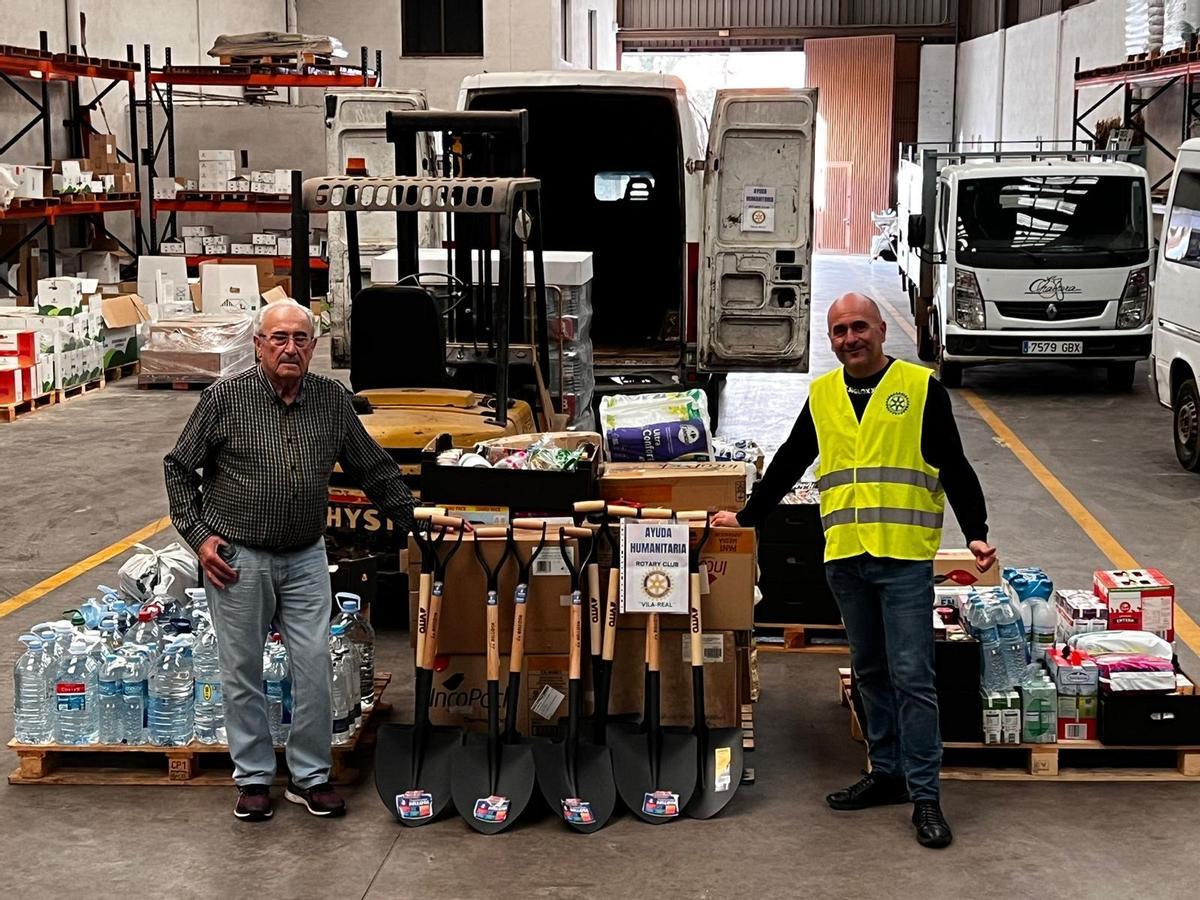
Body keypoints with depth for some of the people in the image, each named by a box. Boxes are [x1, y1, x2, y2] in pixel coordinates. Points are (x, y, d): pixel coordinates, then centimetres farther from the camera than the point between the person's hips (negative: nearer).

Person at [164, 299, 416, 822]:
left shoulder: (332, 400, 2)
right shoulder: (226, 398, -7)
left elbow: (373, 469, 11)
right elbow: (179, 467, 1)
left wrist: (416, 520, 8)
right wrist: (199, 536, -6)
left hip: (305, 558, 3)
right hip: (237, 558, -2)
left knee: (316, 666, 1)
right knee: (243, 671, 6)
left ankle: (310, 777, 15)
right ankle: (253, 778, 20)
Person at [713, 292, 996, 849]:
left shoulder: (920, 387, -1)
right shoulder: (821, 395, 11)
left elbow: (953, 467, -1)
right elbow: (788, 464, 20)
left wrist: (976, 534, -9)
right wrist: (747, 517, 22)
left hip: (904, 557, -5)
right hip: (843, 558, 5)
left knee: (911, 676, -6)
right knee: (870, 673, 13)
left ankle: (924, 794, 0)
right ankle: (887, 772, 25)